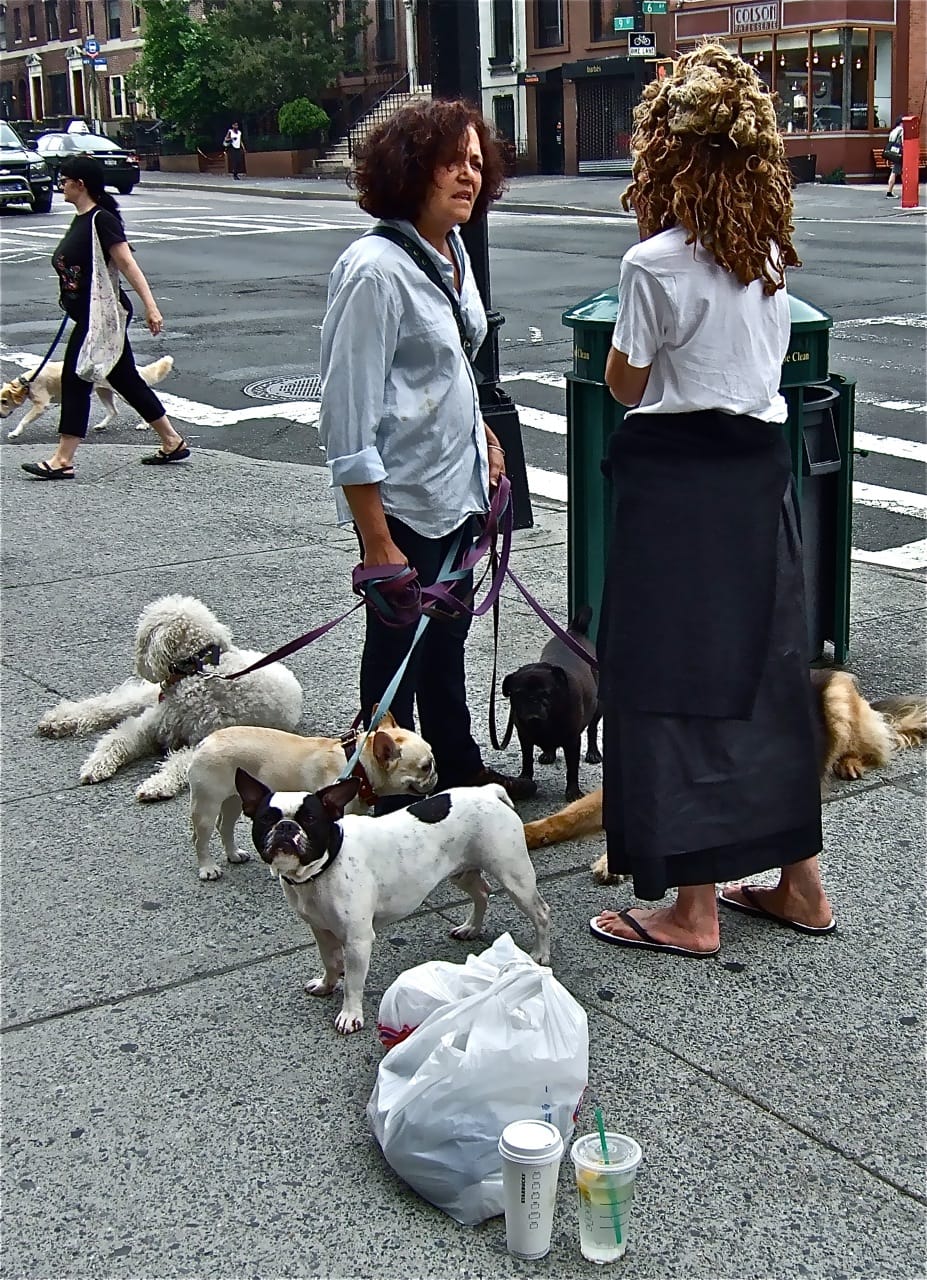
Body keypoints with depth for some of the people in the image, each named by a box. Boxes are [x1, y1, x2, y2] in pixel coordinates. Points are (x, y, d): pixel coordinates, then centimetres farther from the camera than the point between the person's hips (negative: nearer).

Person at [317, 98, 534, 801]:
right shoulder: (375, 270, -20)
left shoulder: (452, 252, 7)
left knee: (447, 637, 22)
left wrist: (484, 436, 15)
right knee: (398, 649, 5)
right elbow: (349, 417, -23)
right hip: (403, 499, -9)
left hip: (459, 487, 9)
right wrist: (377, 542, -24)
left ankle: (459, 768, 38)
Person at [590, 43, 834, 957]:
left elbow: (625, 384, -5)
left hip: (676, 481, -7)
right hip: (760, 471, 7)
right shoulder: (770, 251, 6)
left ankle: (691, 908, 10)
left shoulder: (656, 262, -14)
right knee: (764, 668, 15)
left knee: (672, 680, 2)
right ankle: (798, 882, 26)